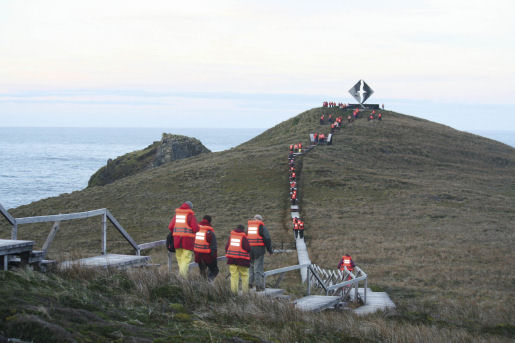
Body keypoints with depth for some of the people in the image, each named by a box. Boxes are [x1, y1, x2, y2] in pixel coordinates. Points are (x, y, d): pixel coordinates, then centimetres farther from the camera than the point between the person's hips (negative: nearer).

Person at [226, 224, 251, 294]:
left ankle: (234, 291, 0)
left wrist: (228, 255, 22)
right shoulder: (243, 237, -9)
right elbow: (248, 248, -11)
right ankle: (245, 291, 5)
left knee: (234, 275, 5)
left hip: (232, 259, 4)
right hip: (242, 259, -4)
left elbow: (226, 247, 11)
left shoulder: (231, 236, 7)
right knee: (244, 275, 7)